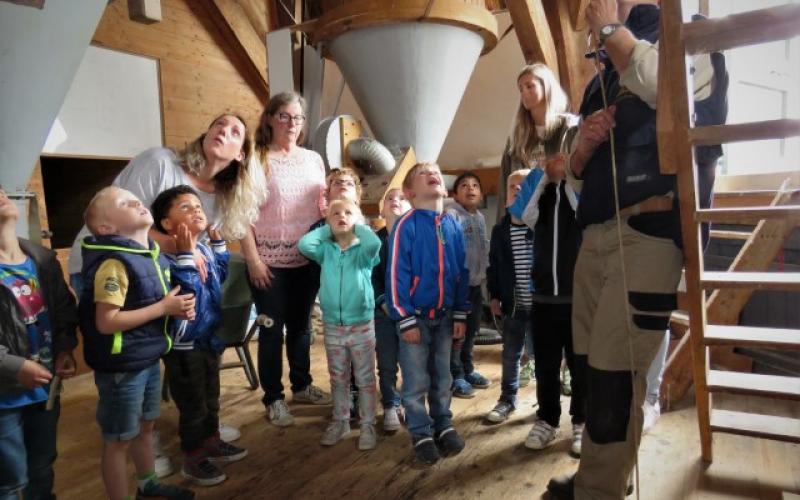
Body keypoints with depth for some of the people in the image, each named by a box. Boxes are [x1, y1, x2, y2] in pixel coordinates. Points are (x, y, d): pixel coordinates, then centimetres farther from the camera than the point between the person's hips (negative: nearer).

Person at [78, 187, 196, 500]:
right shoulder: (114, 263, -22)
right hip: (121, 368, -8)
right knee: (118, 440, 10)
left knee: (145, 427, 26)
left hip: (150, 359, 9)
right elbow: (106, 322, -27)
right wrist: (164, 308, -23)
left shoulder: (153, 254, 3)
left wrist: (178, 308, -2)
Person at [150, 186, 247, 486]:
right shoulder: (167, 259, -24)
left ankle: (211, 442, 43)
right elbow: (188, 292, -35)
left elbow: (224, 276, 18)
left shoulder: (205, 250, 2)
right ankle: (193, 459, 27)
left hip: (210, 339, 8)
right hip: (184, 346, -8)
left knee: (211, 398, 24)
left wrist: (218, 242, 10)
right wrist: (186, 254, -37)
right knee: (192, 406, 8)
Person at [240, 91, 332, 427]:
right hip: (270, 262, -4)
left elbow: (323, 207, 13)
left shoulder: (313, 159, 9)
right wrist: (253, 259, -15)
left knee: (301, 325, 17)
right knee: (272, 330, 5)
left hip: (307, 259, 5)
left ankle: (302, 386, 34)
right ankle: (273, 398, 20)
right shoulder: (256, 160, -6)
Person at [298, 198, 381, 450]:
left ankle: (368, 425, 21)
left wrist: (359, 227, -11)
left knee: (365, 379, 8)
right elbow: (303, 244, -15)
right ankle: (340, 421, 33)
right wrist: (326, 229, -3)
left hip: (362, 325, -3)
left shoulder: (363, 250, -6)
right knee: (338, 379, 17)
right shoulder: (325, 250, 2)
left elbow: (375, 243, -29)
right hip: (332, 326, 3)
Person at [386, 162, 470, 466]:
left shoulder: (454, 226, 3)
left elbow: (461, 273, 7)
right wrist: (405, 320, -14)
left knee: (442, 378, 16)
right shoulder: (406, 225, -13)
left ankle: (444, 426, 33)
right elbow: (396, 275, -14)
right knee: (416, 383, 6)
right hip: (416, 316, -4)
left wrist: (460, 315, 6)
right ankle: (421, 434, 22)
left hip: (445, 316, 5)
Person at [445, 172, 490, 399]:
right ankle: (456, 377, 13)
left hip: (476, 282, 8)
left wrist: (485, 271, 13)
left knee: (471, 329, 17)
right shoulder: (451, 215, -13)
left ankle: (467, 370, 32)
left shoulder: (480, 217, 13)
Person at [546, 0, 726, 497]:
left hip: (646, 231, -7)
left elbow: (667, 87, -21)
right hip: (595, 234, 7)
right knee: (594, 365, 10)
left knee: (616, 374, -8)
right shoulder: (604, 75, 26)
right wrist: (584, 144, 2)